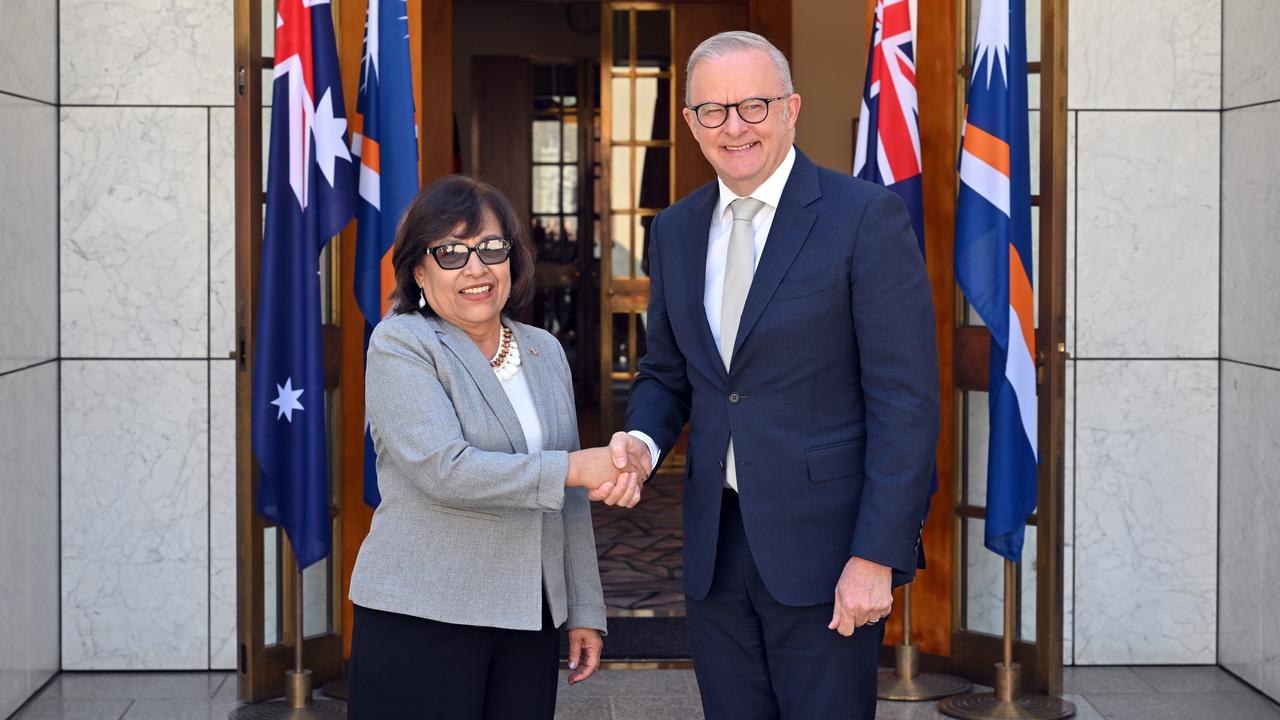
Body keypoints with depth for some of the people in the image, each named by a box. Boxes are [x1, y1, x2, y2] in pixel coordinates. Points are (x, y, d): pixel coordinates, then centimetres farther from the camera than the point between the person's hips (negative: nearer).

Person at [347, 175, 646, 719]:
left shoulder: (544, 352, 13)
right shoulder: (399, 346, -5)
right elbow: (443, 470, -19)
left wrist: (584, 610, 13)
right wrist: (572, 468, -20)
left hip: (531, 622, 5)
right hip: (421, 618, -5)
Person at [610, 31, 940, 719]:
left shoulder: (867, 216, -8)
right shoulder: (675, 231, 10)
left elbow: (905, 399, -11)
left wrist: (876, 557, -16)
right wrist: (643, 440, -3)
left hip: (824, 546, -5)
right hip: (715, 550, 5)